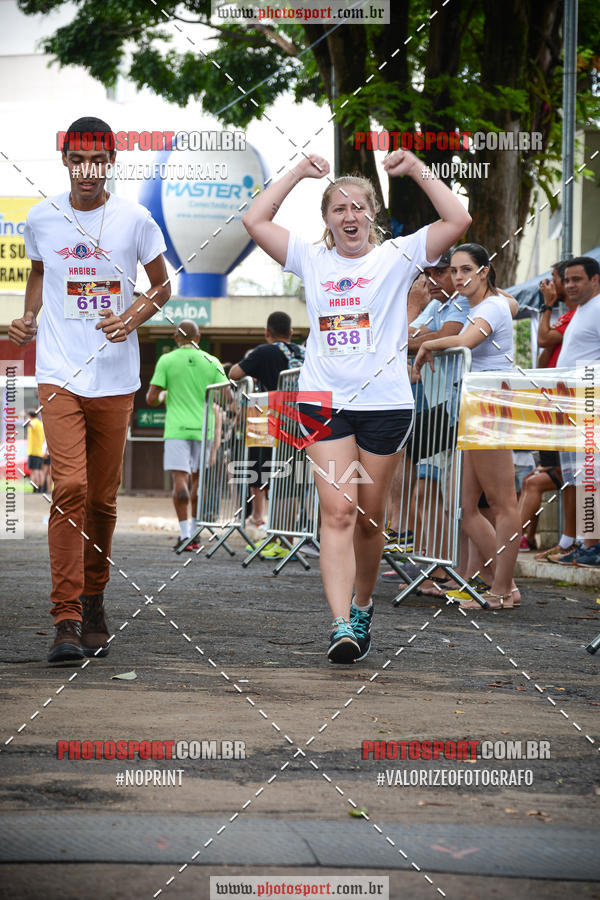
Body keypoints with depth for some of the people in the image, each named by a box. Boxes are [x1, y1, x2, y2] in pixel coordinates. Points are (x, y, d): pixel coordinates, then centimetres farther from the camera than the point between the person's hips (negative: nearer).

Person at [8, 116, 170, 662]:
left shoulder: (134, 220, -1)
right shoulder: (42, 219, 3)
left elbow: (162, 285, 10)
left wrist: (134, 317, -9)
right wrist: (29, 318, 5)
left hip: (116, 377, 1)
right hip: (59, 375, -1)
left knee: (103, 496, 8)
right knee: (70, 486, -15)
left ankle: (94, 601, 28)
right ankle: (67, 621, -16)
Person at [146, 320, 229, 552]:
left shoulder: (166, 361, -1)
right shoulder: (212, 362, 6)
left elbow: (151, 399, -4)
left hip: (176, 428, -3)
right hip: (204, 428, 3)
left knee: (180, 479, -7)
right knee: (198, 480, 14)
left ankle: (185, 534, -17)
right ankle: (195, 532, 18)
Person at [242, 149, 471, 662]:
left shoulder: (397, 257, 6)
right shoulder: (312, 260, 11)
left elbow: (458, 221, -5)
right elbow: (256, 221, 8)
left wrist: (416, 170, -4)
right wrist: (299, 173, 8)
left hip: (386, 403, 0)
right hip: (324, 402, 1)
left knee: (370, 517, 8)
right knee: (338, 511, -11)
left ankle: (362, 609, 29)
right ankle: (342, 626, -19)